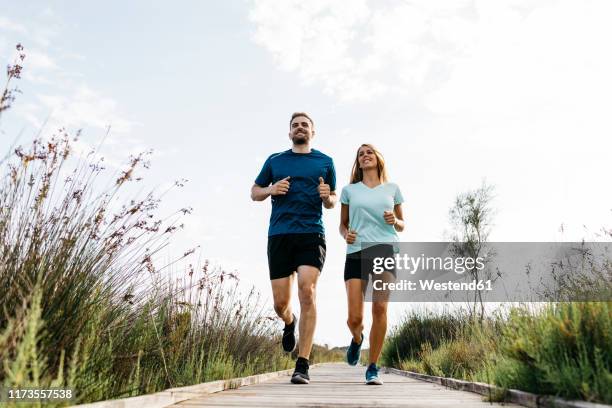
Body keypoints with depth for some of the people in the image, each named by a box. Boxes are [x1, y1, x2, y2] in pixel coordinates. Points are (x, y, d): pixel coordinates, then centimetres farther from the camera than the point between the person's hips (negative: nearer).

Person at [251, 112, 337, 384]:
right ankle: (289, 323, 39)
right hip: (279, 236, 2)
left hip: (311, 234, -1)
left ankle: (302, 365, -10)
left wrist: (327, 197, -5)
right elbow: (254, 192, 20)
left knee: (307, 292, -17)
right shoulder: (275, 161, 15)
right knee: (280, 303, 1)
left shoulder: (325, 162, 14)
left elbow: (332, 202, 20)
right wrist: (271, 190, -2)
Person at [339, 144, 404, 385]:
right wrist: (346, 234, -4)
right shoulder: (350, 190, 14)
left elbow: (401, 226, 20)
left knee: (380, 309, -12)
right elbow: (343, 223, 19)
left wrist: (394, 221, -3)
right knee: (354, 317, -6)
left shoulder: (392, 189, 15)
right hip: (357, 252, 0)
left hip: (386, 251, 0)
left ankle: (373, 369, 4)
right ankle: (357, 339, 31)